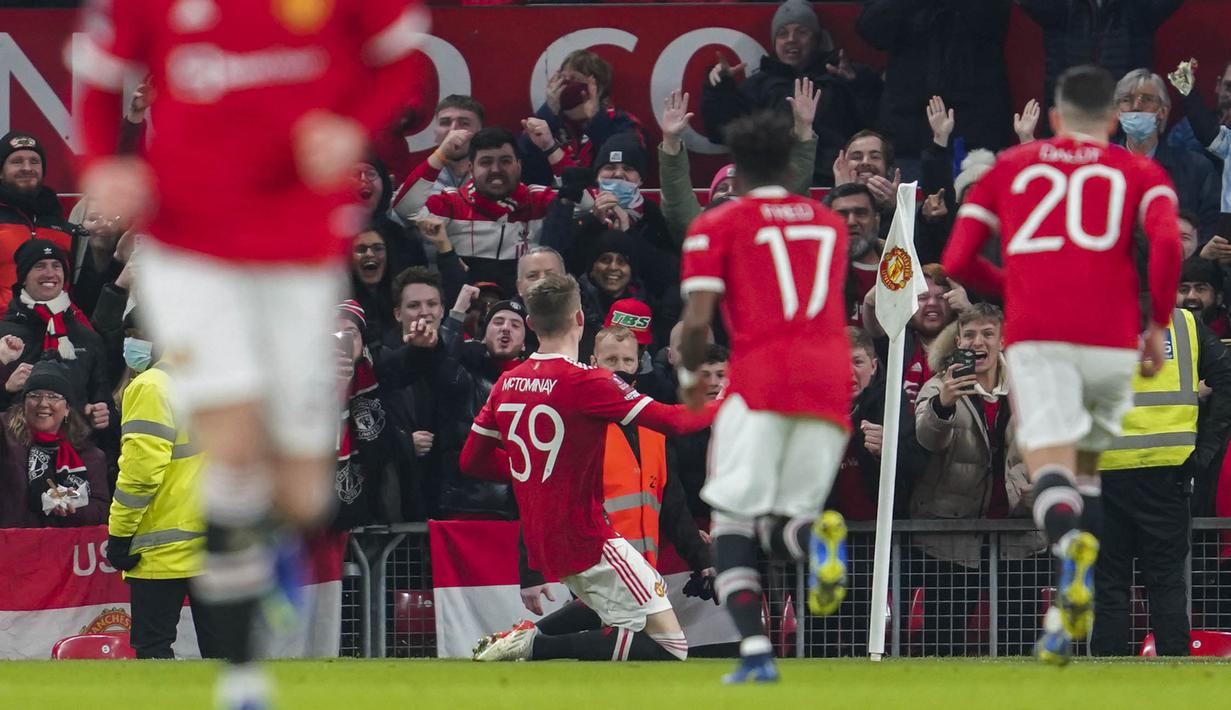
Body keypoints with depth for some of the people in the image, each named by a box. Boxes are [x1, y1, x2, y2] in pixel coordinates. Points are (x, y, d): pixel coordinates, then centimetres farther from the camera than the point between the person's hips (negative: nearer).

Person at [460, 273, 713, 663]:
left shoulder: (507, 384, 5)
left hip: (539, 540, 9)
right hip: (586, 539, -9)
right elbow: (672, 421, -16)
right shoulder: (585, 382, -16)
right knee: (670, 647, -11)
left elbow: (471, 461, 13)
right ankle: (535, 645, -16)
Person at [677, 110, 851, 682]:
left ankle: (754, 650, -14)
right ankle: (814, 535, -28)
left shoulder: (718, 226, 8)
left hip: (761, 379, -4)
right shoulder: (830, 224, 23)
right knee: (782, 524, 11)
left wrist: (688, 374, 17)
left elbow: (698, 319, 0)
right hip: (831, 381, 4)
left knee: (733, 521, 4)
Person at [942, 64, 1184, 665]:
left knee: (1050, 466, -11)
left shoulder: (1009, 168, 19)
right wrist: (1158, 326, 5)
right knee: (1087, 462, 22)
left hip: (1035, 337, -1)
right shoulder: (1139, 173, 14)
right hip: (1111, 339, 1)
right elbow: (1166, 242, -6)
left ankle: (1072, 545, -45)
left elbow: (958, 261, 15)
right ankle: (1071, 610, 13)